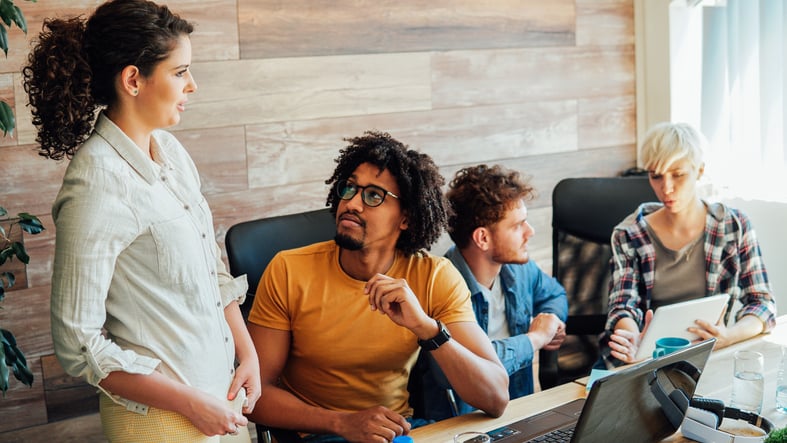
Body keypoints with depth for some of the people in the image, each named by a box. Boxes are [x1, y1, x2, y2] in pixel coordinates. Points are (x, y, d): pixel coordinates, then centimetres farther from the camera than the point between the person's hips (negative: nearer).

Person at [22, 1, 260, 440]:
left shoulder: (170, 149, 2)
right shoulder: (98, 187, -22)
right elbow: (77, 343, -20)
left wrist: (248, 352, 2)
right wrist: (192, 404, -16)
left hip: (222, 384, 7)